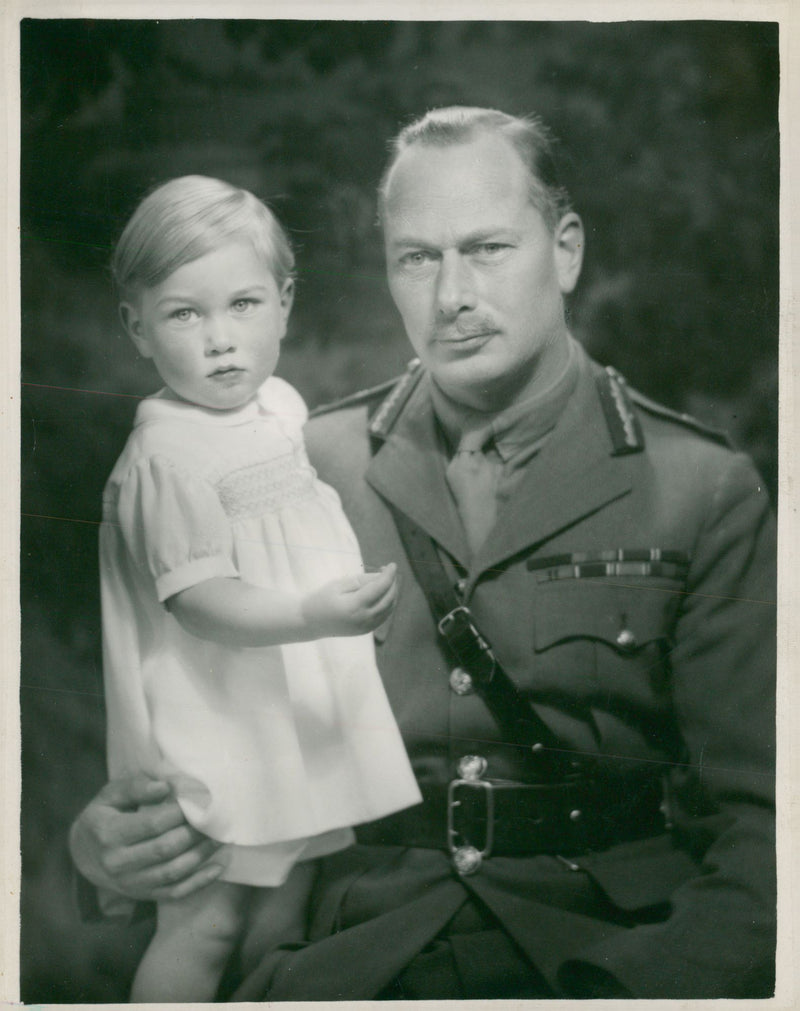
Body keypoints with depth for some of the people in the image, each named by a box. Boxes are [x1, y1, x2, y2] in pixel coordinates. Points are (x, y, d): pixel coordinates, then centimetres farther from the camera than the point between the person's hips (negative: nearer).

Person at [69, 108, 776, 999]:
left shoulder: (703, 490, 1)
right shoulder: (311, 466, 7)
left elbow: (759, 810, -1)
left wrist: (670, 979, -18)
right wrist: (108, 840, -8)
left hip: (601, 942, 1)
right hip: (352, 943, 0)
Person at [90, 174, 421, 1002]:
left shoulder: (283, 406, 4)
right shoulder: (165, 458, -22)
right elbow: (201, 600, -27)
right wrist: (315, 614, -39)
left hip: (307, 710, 8)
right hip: (217, 727, -8)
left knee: (293, 902, 20)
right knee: (202, 924, 2)